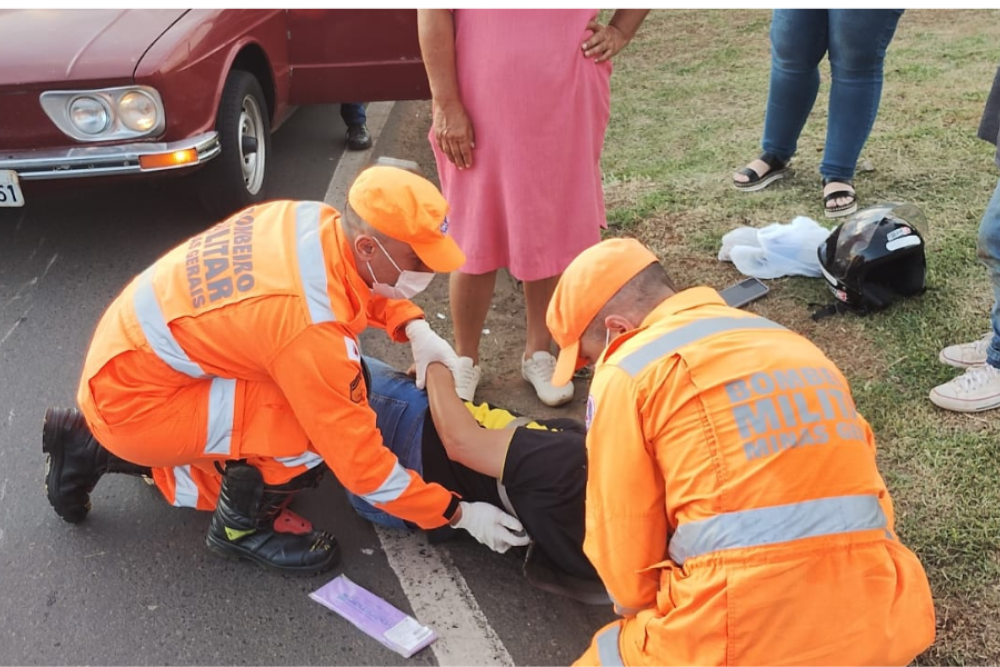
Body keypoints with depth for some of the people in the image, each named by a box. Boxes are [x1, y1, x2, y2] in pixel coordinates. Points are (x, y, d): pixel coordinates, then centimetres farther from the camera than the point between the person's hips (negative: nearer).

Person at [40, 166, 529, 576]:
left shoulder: (316, 220, -11)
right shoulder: (311, 328, -33)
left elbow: (364, 286, 12)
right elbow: (360, 462, -25)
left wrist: (415, 328, -6)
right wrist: (458, 514, -15)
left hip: (134, 352, 9)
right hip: (134, 399, -9)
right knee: (320, 430, -23)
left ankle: (93, 449, 28)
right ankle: (242, 527, 5)